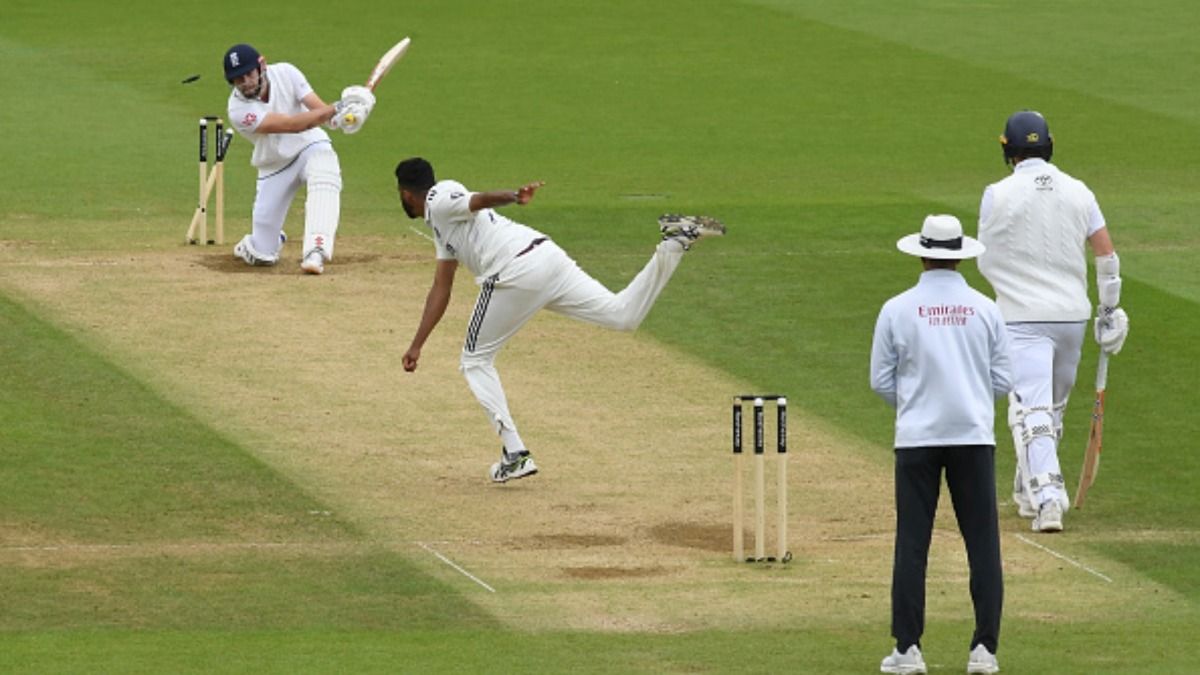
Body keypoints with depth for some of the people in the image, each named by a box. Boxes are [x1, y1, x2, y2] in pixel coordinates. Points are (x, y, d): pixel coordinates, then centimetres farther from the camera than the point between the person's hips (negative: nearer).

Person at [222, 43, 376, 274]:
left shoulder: (285, 73, -15)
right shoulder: (238, 110, -23)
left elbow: (320, 109, -22)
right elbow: (291, 125, -32)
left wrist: (343, 116, -46)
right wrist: (336, 109, -42)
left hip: (311, 146, 0)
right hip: (274, 166, 0)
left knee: (324, 183, -39)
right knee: (262, 255, -1)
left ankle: (315, 253, -47)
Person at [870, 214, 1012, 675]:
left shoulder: (897, 310, -3)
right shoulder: (985, 309, 0)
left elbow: (881, 381, 1)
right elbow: (1003, 380, 3)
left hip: (917, 437, -1)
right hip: (974, 436, 1)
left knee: (911, 544, 3)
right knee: (983, 545, 5)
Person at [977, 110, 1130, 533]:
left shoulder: (998, 196, -6)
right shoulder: (1077, 192, 4)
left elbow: (986, 263, 1)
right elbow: (1107, 255, 5)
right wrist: (1110, 310, 14)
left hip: (1023, 319, -4)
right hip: (1073, 315, 4)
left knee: (1031, 410, -9)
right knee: (1053, 407, 20)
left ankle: (1046, 497, -25)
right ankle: (1029, 489, 32)